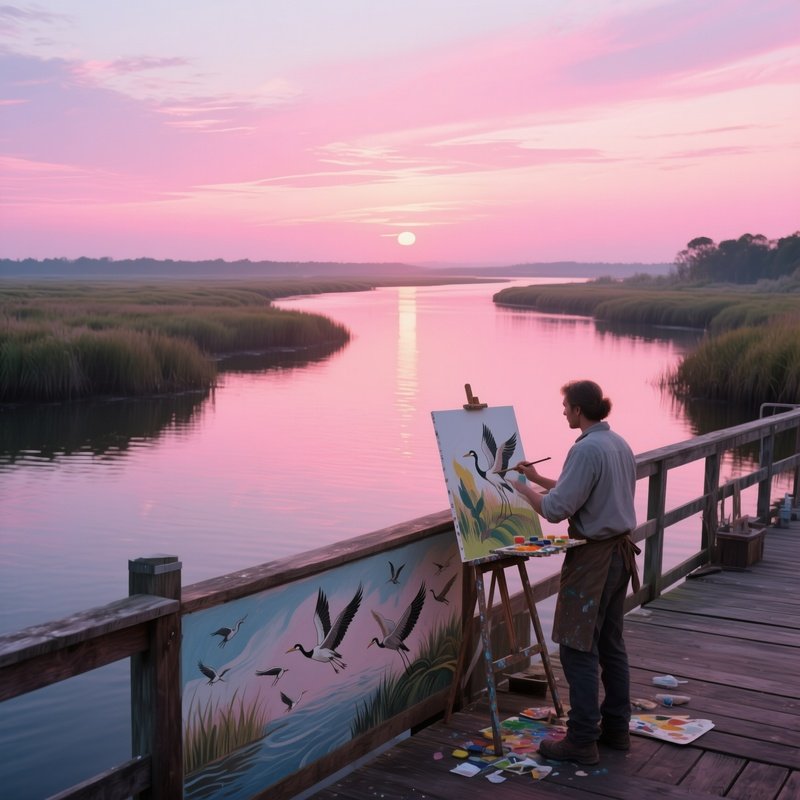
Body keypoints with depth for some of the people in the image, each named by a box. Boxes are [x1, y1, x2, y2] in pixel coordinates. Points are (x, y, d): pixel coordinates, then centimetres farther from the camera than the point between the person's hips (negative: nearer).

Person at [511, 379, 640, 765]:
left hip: (593, 558, -9)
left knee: (579, 648, -1)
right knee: (611, 644, 17)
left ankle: (582, 740, 4)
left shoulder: (586, 450, -20)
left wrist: (524, 489, -4)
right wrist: (539, 480, 20)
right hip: (620, 550, 10)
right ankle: (615, 727, 27)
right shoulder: (619, 444, 9)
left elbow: (556, 509, -22)